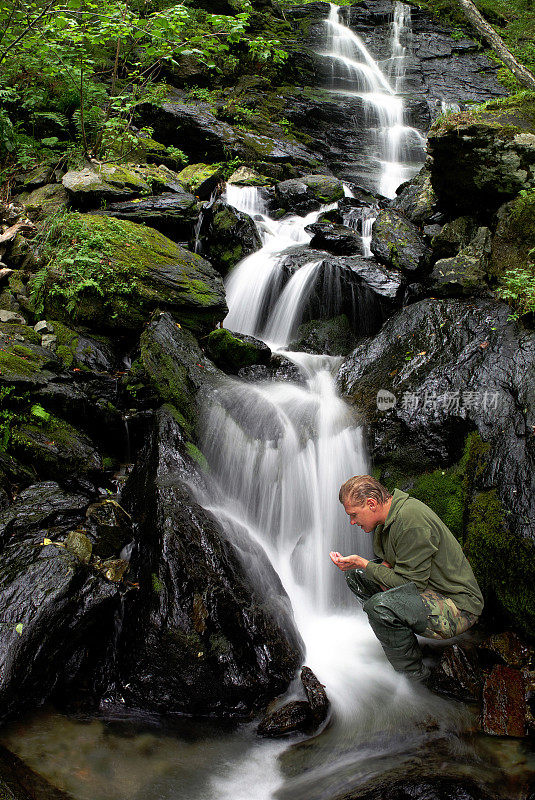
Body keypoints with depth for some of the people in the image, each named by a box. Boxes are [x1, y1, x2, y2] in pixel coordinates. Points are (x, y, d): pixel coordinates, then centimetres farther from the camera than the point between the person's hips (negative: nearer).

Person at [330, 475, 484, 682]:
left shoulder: (411, 521, -26)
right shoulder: (389, 518, 4)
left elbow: (411, 584, -25)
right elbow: (390, 559, 20)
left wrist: (362, 564, -19)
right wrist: (385, 566, -4)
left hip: (458, 608, -10)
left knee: (379, 606, -34)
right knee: (355, 575, 9)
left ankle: (414, 676, -11)